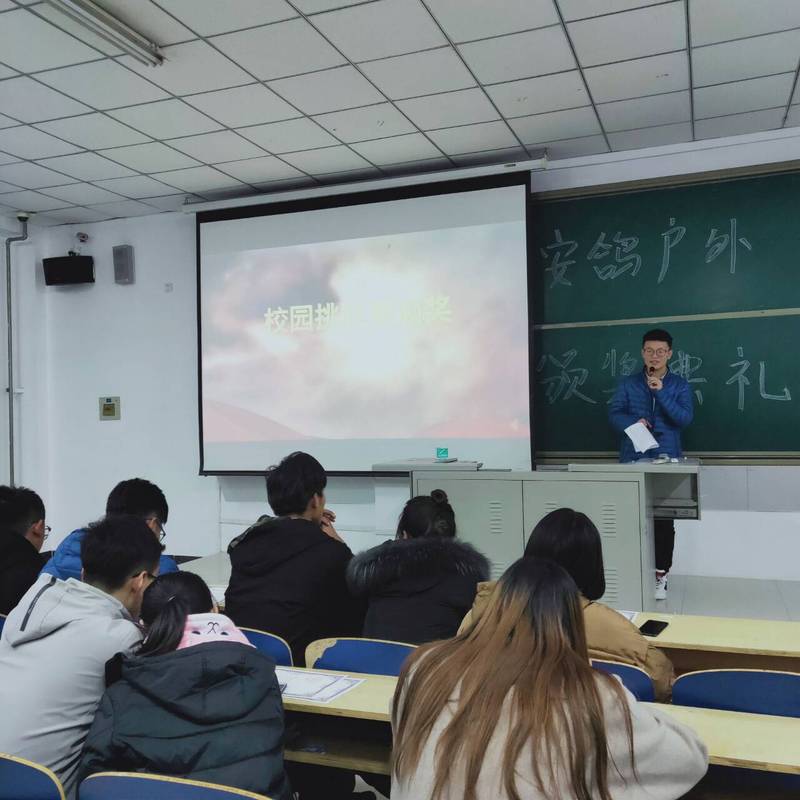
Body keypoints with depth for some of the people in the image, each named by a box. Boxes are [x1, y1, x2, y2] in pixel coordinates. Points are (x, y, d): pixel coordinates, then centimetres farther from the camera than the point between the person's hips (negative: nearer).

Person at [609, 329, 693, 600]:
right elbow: (614, 414, 2)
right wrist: (633, 423, -18)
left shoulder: (679, 385, 5)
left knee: (664, 519, -1)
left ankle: (660, 575, 7)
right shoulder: (628, 384, 8)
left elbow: (685, 418, -7)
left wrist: (661, 392, -16)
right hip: (633, 460, 1)